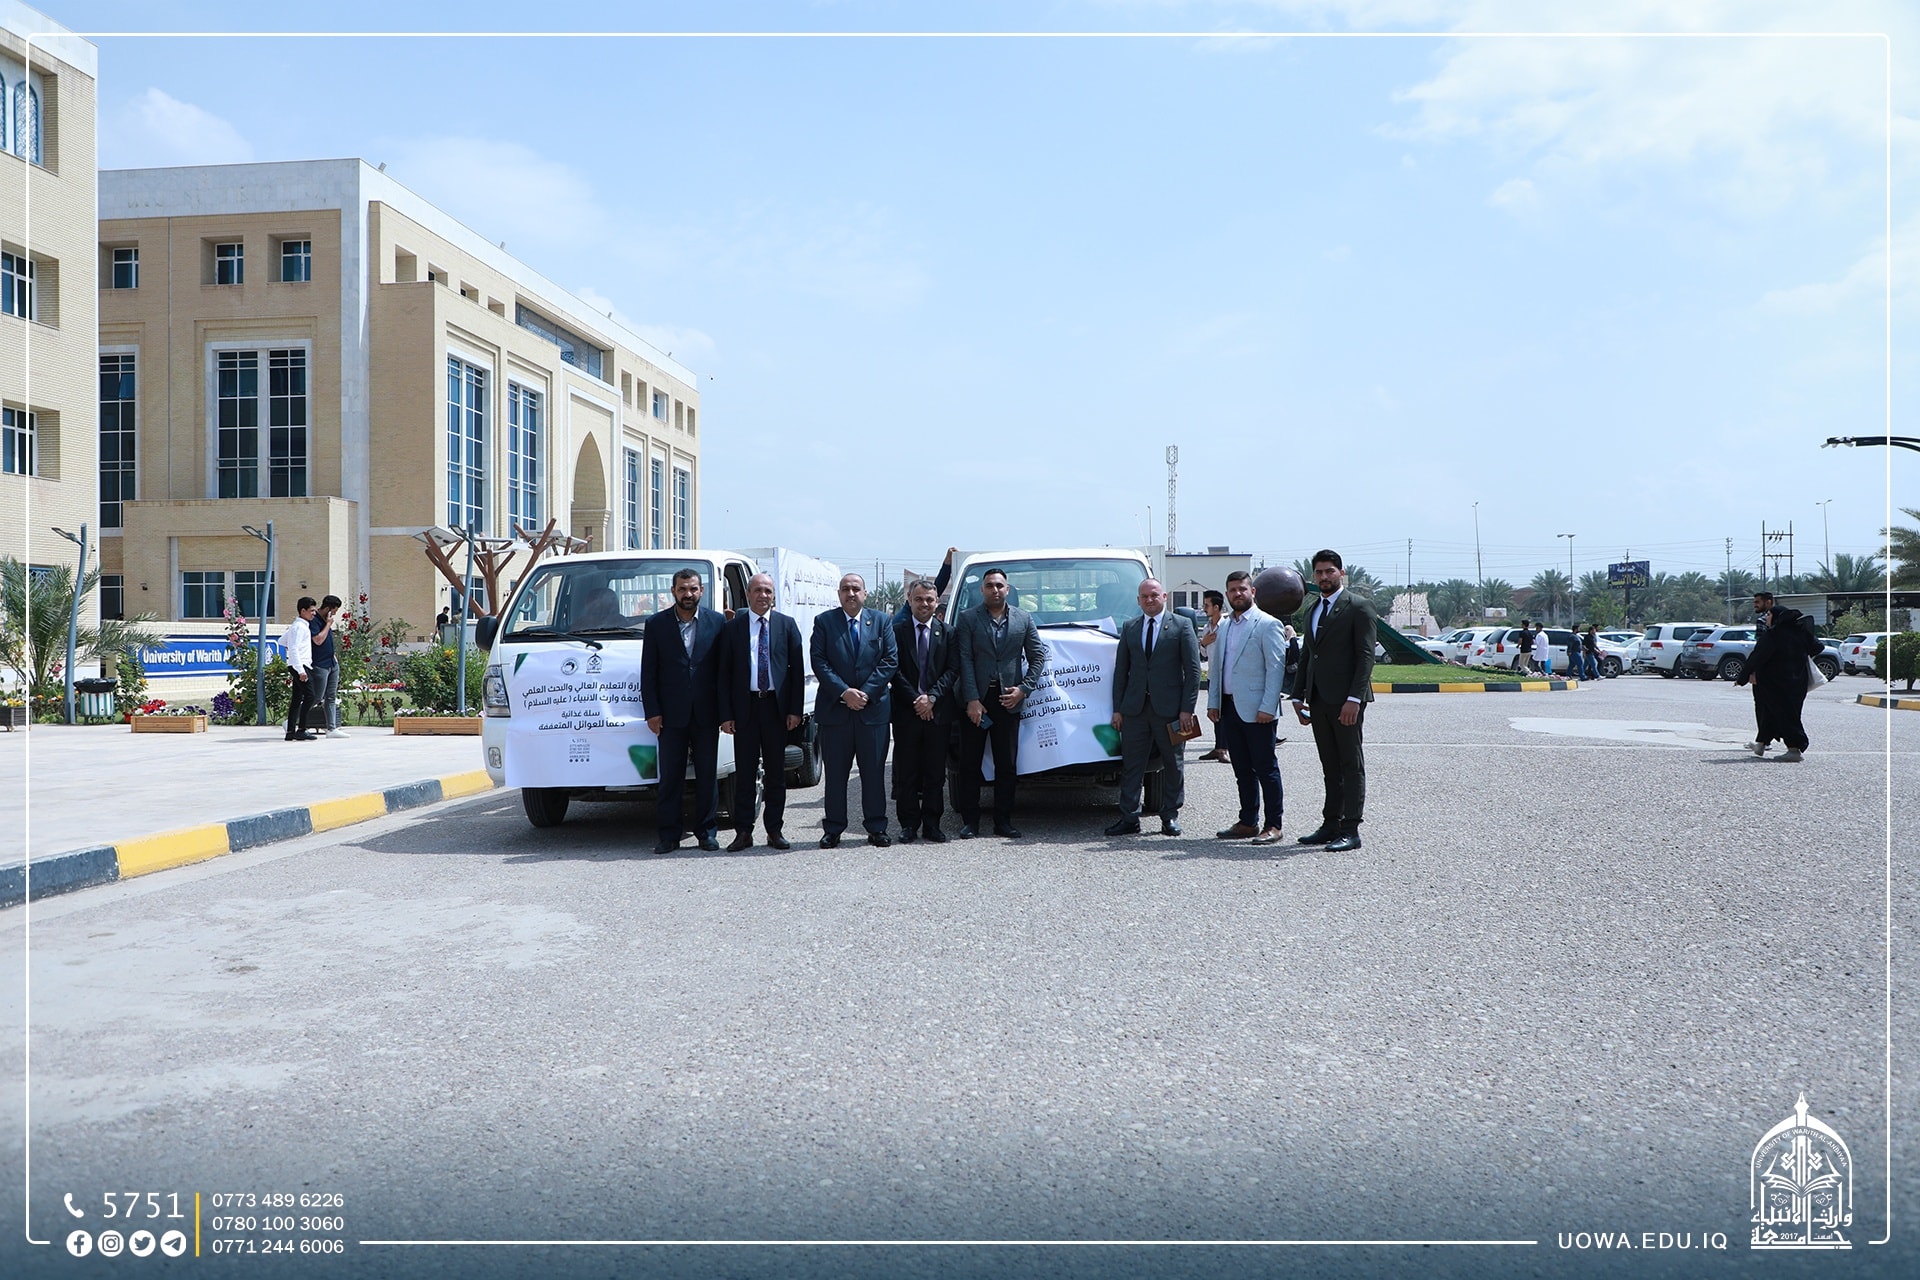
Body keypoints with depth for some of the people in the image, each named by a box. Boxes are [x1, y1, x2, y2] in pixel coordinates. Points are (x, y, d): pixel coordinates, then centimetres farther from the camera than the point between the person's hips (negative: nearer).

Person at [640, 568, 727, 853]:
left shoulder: (717, 623, 4)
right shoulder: (656, 624, 5)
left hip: (706, 714, 0)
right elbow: (648, 672, 4)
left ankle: (707, 832, 14)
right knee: (670, 777, 4)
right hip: (671, 714, 0)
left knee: (707, 776, 6)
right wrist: (652, 712, -3)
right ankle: (669, 834, 11)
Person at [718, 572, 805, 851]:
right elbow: (724, 674, 4)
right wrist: (725, 714, -3)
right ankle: (744, 832, 9)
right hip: (744, 706, 0)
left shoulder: (787, 625, 6)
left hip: (776, 706, 0)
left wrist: (795, 710, -4)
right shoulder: (732, 628, 5)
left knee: (776, 772, 6)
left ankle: (774, 830, 15)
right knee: (744, 772, 3)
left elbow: (798, 668, 3)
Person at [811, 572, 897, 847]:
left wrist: (866, 693, -9)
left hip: (873, 708, 1)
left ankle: (876, 828, 13)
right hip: (834, 708, -1)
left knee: (874, 771, 4)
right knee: (835, 773, 4)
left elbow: (890, 660, 2)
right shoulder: (823, 622, 5)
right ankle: (833, 830, 11)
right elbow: (819, 662, -3)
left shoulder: (881, 621, 8)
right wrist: (844, 692, -14)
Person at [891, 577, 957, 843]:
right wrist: (915, 700, -9)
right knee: (906, 771, 3)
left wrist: (932, 697, -11)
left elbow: (953, 670, 1)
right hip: (906, 711, -1)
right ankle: (909, 824, 10)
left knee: (935, 772, 5)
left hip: (938, 711, 1)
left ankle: (931, 824, 12)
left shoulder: (947, 632, 7)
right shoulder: (896, 630, 4)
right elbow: (895, 670, -1)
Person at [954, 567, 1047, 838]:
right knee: (970, 765, 2)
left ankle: (1003, 822, 13)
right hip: (975, 700, -2)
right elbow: (965, 661, -5)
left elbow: (1038, 656, 10)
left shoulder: (1024, 619, 9)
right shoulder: (968, 619, 2)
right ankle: (969, 822, 9)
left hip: (1008, 700, 2)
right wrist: (972, 700, -12)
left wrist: (1023, 688, -3)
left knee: (1007, 765, 5)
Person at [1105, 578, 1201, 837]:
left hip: (1169, 709, -2)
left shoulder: (1182, 625, 1)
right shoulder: (1129, 627, 10)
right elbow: (1121, 670, 11)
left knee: (1173, 765, 6)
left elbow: (1193, 670, -2)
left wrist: (1187, 709, -9)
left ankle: (1170, 817, 17)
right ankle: (1129, 819, 8)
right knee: (1131, 765, 2)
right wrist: (1117, 708, 4)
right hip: (1135, 708, 3)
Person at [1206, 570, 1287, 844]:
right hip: (1230, 708, 7)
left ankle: (1273, 825, 4)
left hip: (1256, 709, -7)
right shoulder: (1224, 627, 16)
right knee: (1242, 769, 11)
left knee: (1265, 768, -2)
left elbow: (1276, 667, -11)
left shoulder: (1268, 624, -6)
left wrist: (1268, 707, -17)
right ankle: (1248, 822, 19)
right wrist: (1213, 702, 12)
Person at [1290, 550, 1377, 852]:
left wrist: (1354, 698, -19)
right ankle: (1331, 824, 14)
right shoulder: (1313, 611, 19)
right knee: (1330, 768, 10)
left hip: (1345, 700, -7)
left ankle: (1350, 830, -2)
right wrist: (1298, 696, 14)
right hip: (1318, 701, 7)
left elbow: (1366, 656, -11)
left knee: (1352, 766, -3)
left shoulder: (1359, 608, -4)